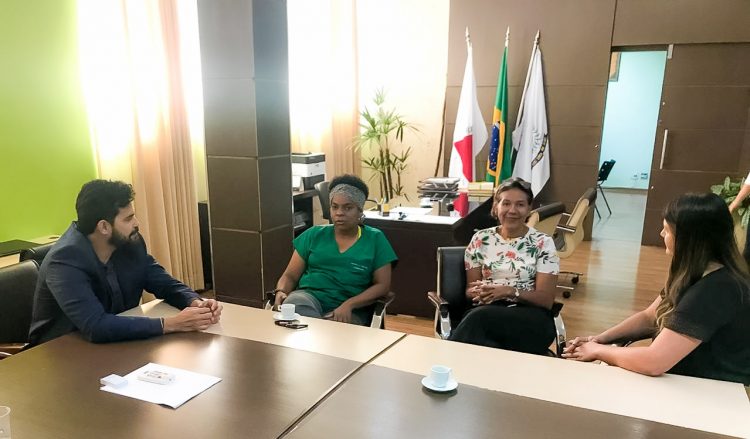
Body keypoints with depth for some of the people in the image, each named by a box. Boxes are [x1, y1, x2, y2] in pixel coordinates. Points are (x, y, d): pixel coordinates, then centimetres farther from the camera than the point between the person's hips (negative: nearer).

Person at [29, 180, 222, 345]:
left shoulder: (130, 243, -7)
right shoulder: (65, 261, -25)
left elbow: (164, 283, 1)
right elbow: (96, 327, -35)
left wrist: (195, 302, -20)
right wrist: (171, 324, -36)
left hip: (115, 343, 6)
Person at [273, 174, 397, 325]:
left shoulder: (375, 239, 8)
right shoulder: (314, 234, 13)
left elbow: (382, 285, 2)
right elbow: (290, 275, 13)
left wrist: (349, 304, -14)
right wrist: (281, 292, -12)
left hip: (349, 310, -2)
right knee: (293, 304, -34)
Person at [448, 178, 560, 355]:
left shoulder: (543, 243, 5)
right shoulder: (480, 239, 12)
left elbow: (546, 299, 0)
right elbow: (470, 289, 13)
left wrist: (510, 291, -18)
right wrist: (480, 292, -13)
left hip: (531, 319, -2)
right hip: (486, 311, 2)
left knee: (479, 317, -37)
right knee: (476, 317, -39)